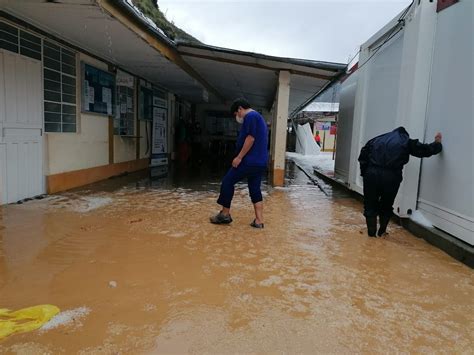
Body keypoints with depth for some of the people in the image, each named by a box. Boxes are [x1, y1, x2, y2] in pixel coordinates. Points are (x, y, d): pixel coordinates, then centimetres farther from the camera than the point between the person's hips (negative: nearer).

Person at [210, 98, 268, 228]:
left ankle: (225, 214, 5)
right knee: (255, 190, 9)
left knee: (227, 181, -1)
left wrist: (239, 157, -17)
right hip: (260, 162, 10)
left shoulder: (250, 116, -8)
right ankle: (259, 221, 7)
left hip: (250, 161, -10)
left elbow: (250, 138, -19)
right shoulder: (258, 117, 23)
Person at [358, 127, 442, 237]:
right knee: (386, 206, 20)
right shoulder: (406, 142, 15)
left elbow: (362, 157, 12)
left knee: (370, 205, 13)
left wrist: (364, 173, 12)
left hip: (372, 174, 1)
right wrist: (437, 143, 38)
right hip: (391, 177, -1)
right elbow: (426, 150, 18)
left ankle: (371, 232, 13)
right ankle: (382, 232, 31)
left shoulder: (377, 140, 22)